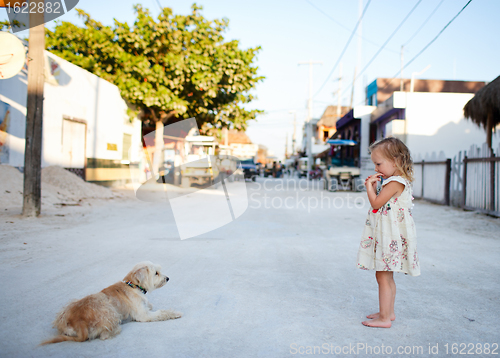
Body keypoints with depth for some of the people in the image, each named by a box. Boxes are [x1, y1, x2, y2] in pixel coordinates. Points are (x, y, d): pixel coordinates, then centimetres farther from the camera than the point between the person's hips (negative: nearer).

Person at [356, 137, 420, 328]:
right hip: (385, 236, 11)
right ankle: (388, 312, 29)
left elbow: (376, 203, -20)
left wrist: (369, 186, -8)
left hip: (391, 237, -11)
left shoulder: (396, 182, -18)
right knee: (387, 277, 17)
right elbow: (379, 203, 17)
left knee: (383, 276, -4)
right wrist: (372, 186, 6)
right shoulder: (391, 181, 14)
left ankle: (384, 318, 4)